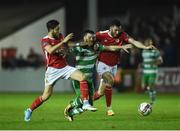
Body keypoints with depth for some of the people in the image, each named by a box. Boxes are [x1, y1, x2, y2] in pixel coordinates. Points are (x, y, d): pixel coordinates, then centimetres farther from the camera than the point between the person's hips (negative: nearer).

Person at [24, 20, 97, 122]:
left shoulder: (60, 36, 6)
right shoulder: (45, 40, -12)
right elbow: (50, 50, -33)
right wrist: (63, 41, -32)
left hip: (64, 67, 5)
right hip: (52, 70, -5)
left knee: (83, 77, -16)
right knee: (46, 95, -4)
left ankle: (86, 104, -15)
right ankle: (29, 111, 18)